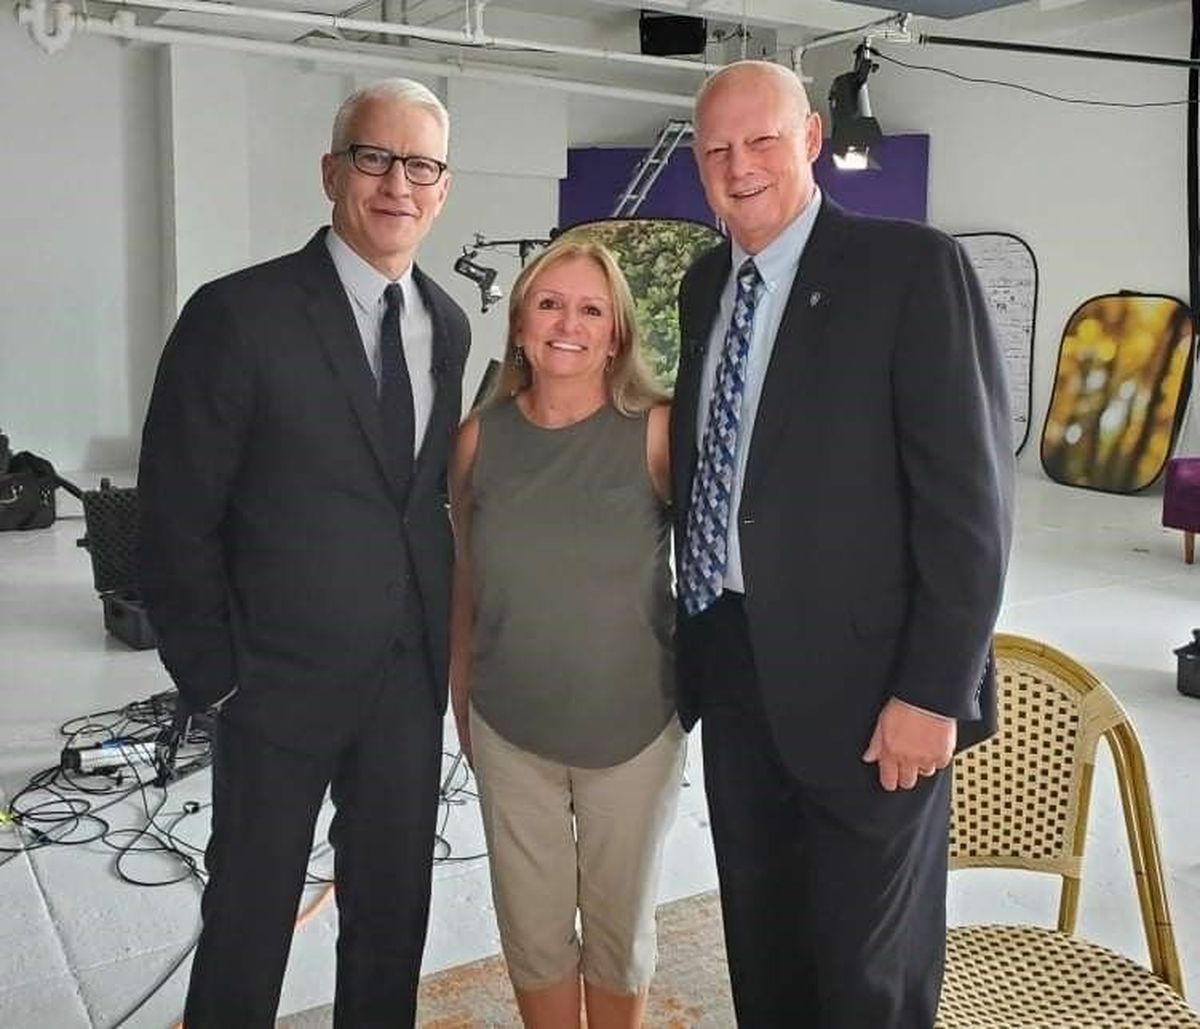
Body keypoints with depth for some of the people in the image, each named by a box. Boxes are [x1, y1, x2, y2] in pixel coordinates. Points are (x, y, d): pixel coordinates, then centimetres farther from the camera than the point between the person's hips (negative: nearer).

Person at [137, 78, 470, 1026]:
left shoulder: (448, 323, 5)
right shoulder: (238, 314, -13)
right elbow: (177, 517, -10)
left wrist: (445, 639, 6)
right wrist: (213, 677, -9)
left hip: (413, 675, 5)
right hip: (282, 678, -4)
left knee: (394, 911, 19)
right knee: (250, 914, 13)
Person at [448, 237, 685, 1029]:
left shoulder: (657, 432, -14)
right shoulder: (480, 437, -5)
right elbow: (466, 584, 5)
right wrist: (460, 704, 10)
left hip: (633, 729, -2)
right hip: (509, 731, 2)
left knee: (619, 930, 18)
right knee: (533, 931, 17)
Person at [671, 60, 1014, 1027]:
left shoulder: (911, 267, -11)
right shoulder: (704, 284, 10)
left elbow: (971, 491, -14)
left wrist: (935, 691, -17)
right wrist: (695, 638, 11)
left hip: (859, 674, -6)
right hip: (731, 663, 6)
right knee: (759, 944, 20)